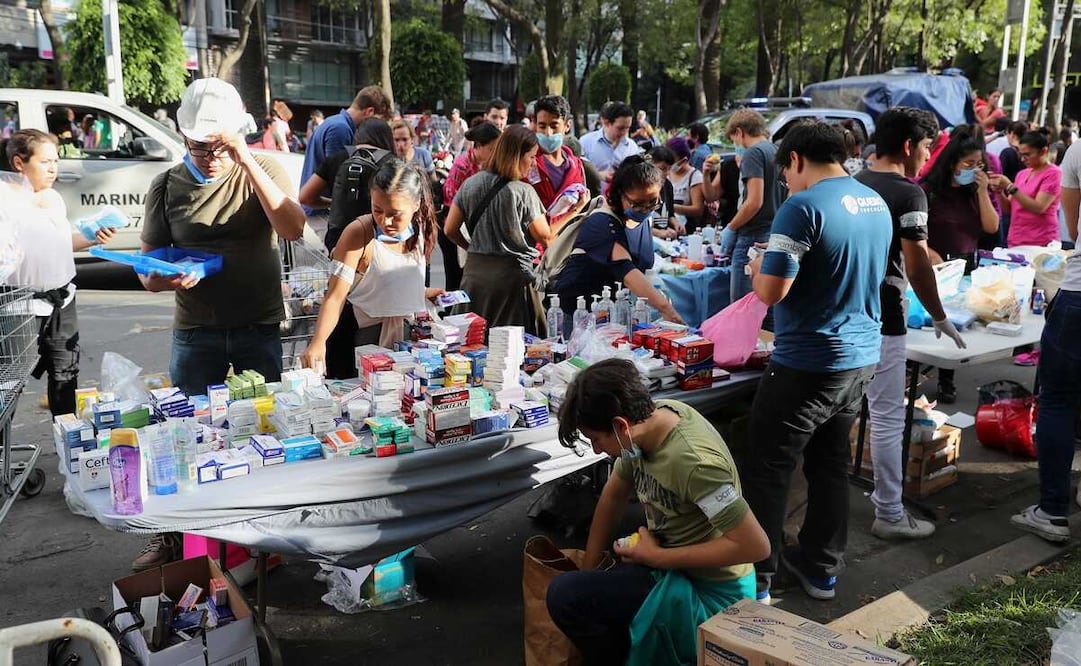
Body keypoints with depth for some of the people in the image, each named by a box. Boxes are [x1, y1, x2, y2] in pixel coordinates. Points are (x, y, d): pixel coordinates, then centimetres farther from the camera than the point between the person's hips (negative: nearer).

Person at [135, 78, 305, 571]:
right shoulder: (167, 187, 1)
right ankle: (172, 533, 26)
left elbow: (293, 228, -22)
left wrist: (245, 158, -26)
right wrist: (165, 279, -19)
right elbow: (148, 269, 5)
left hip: (260, 327, -1)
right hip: (196, 331, 1)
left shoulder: (263, 172, -3)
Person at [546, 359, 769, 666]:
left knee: (563, 596, -19)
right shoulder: (647, 418, -8)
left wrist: (657, 558, -20)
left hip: (709, 592, -8)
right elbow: (614, 494, 6)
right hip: (674, 566, 8)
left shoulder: (693, 461, -32)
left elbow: (756, 546, -28)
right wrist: (587, 573, 5)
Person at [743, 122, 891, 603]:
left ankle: (756, 578, 10)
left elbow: (770, 292, -20)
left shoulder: (803, 207, -18)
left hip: (807, 363, -8)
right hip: (862, 356, 8)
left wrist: (758, 267, 1)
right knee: (831, 462, 18)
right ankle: (821, 568, 29)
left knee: (768, 470, 3)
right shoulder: (877, 204, 8)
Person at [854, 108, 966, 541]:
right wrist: (939, 317, -5)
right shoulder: (908, 193, -14)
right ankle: (890, 515, 8)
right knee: (887, 418, 0)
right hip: (880, 319, -8)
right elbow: (917, 266, -16)